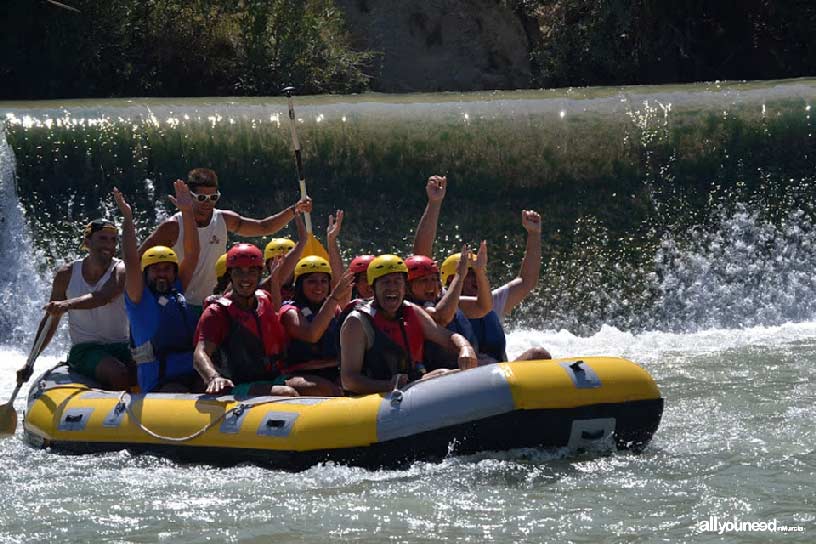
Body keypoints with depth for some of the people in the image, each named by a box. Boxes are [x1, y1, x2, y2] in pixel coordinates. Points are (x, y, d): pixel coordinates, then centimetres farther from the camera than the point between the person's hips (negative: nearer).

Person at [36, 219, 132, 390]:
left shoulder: (121, 271, -3)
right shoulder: (67, 275, 4)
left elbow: (103, 298, -26)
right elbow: (50, 322, 12)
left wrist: (68, 305, -43)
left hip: (121, 348, 0)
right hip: (85, 350, 0)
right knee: (119, 375, -31)